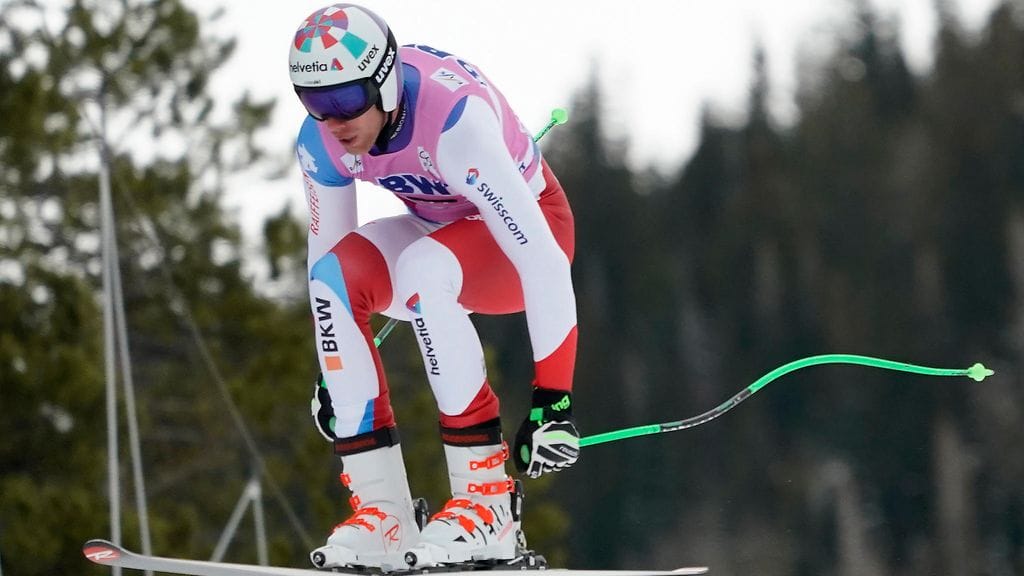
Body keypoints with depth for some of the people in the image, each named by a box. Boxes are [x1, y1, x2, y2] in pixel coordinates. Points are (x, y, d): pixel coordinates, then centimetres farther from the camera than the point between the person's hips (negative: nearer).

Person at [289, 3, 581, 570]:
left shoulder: (455, 121, -36)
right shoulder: (321, 143, -16)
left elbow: (543, 261, -37)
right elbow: (326, 247, 2)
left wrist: (554, 399, -40)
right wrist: (329, 372, 9)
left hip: (534, 222, -6)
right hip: (442, 233, 6)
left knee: (421, 269, -35)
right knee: (334, 276, -22)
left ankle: (486, 495, -28)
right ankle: (381, 509, -19)